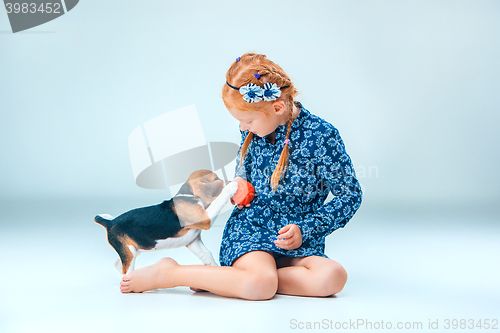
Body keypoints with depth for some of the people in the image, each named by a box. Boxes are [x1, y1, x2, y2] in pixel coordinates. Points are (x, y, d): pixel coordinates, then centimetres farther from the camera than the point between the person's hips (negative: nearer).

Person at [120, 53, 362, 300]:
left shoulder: (321, 136, -12)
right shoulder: (253, 131, 2)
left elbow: (350, 195, -6)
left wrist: (305, 230, -12)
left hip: (297, 243, 0)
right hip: (248, 229, 0)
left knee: (334, 277, -34)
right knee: (259, 286, -35)